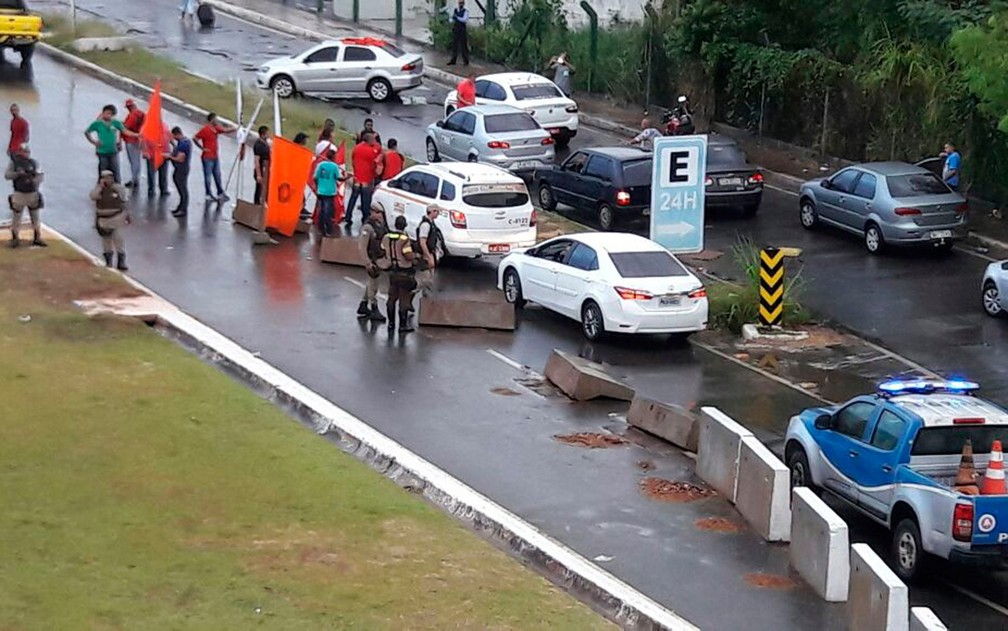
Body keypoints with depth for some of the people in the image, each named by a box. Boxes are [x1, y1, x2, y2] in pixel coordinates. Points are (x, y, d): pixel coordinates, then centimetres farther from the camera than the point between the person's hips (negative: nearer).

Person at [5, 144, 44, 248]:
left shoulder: (33, 163, 4)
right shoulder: (14, 163, -3)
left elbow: (40, 177, 0)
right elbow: (7, 175, -8)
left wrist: (34, 180, -22)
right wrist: (18, 173, -22)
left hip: (33, 194, 3)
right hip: (19, 194, -3)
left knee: (35, 217, 8)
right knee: (16, 217, 0)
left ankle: (37, 238, 17)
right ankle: (15, 239, 11)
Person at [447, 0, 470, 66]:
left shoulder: (466, 11, -6)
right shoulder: (455, 10, 9)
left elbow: (465, 20, -20)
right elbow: (450, 19, 10)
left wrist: (457, 17, -23)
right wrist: (452, 20, -14)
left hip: (462, 31, -4)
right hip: (455, 30, 4)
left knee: (463, 46, -1)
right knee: (454, 45, 7)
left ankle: (466, 61, 8)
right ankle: (453, 60, 13)